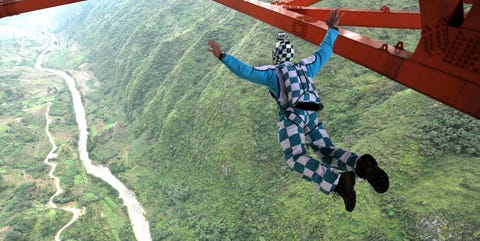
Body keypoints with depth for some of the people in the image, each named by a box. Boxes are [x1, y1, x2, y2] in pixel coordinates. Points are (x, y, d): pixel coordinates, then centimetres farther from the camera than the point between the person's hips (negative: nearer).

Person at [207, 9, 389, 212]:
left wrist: (222, 56, -4)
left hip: (290, 119, -6)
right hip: (311, 117, 6)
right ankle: (361, 165, -23)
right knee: (327, 152, 7)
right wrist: (332, 29, 45)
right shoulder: (304, 67, 19)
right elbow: (324, 52, 31)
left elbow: (245, 71, -7)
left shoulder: (271, 72, 4)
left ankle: (338, 181, -37)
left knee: (297, 159, -15)